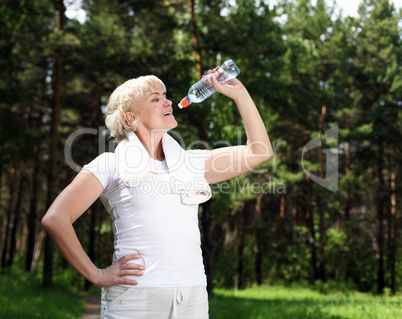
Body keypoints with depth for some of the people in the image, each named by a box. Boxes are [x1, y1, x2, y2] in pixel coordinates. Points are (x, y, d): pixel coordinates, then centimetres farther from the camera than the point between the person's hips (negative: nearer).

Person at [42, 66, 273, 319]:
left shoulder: (192, 163, 14)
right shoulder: (111, 165, 0)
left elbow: (260, 152, 12)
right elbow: (55, 219, -5)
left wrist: (239, 93, 10)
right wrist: (97, 275, -6)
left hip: (193, 297, 4)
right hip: (135, 297, -4)